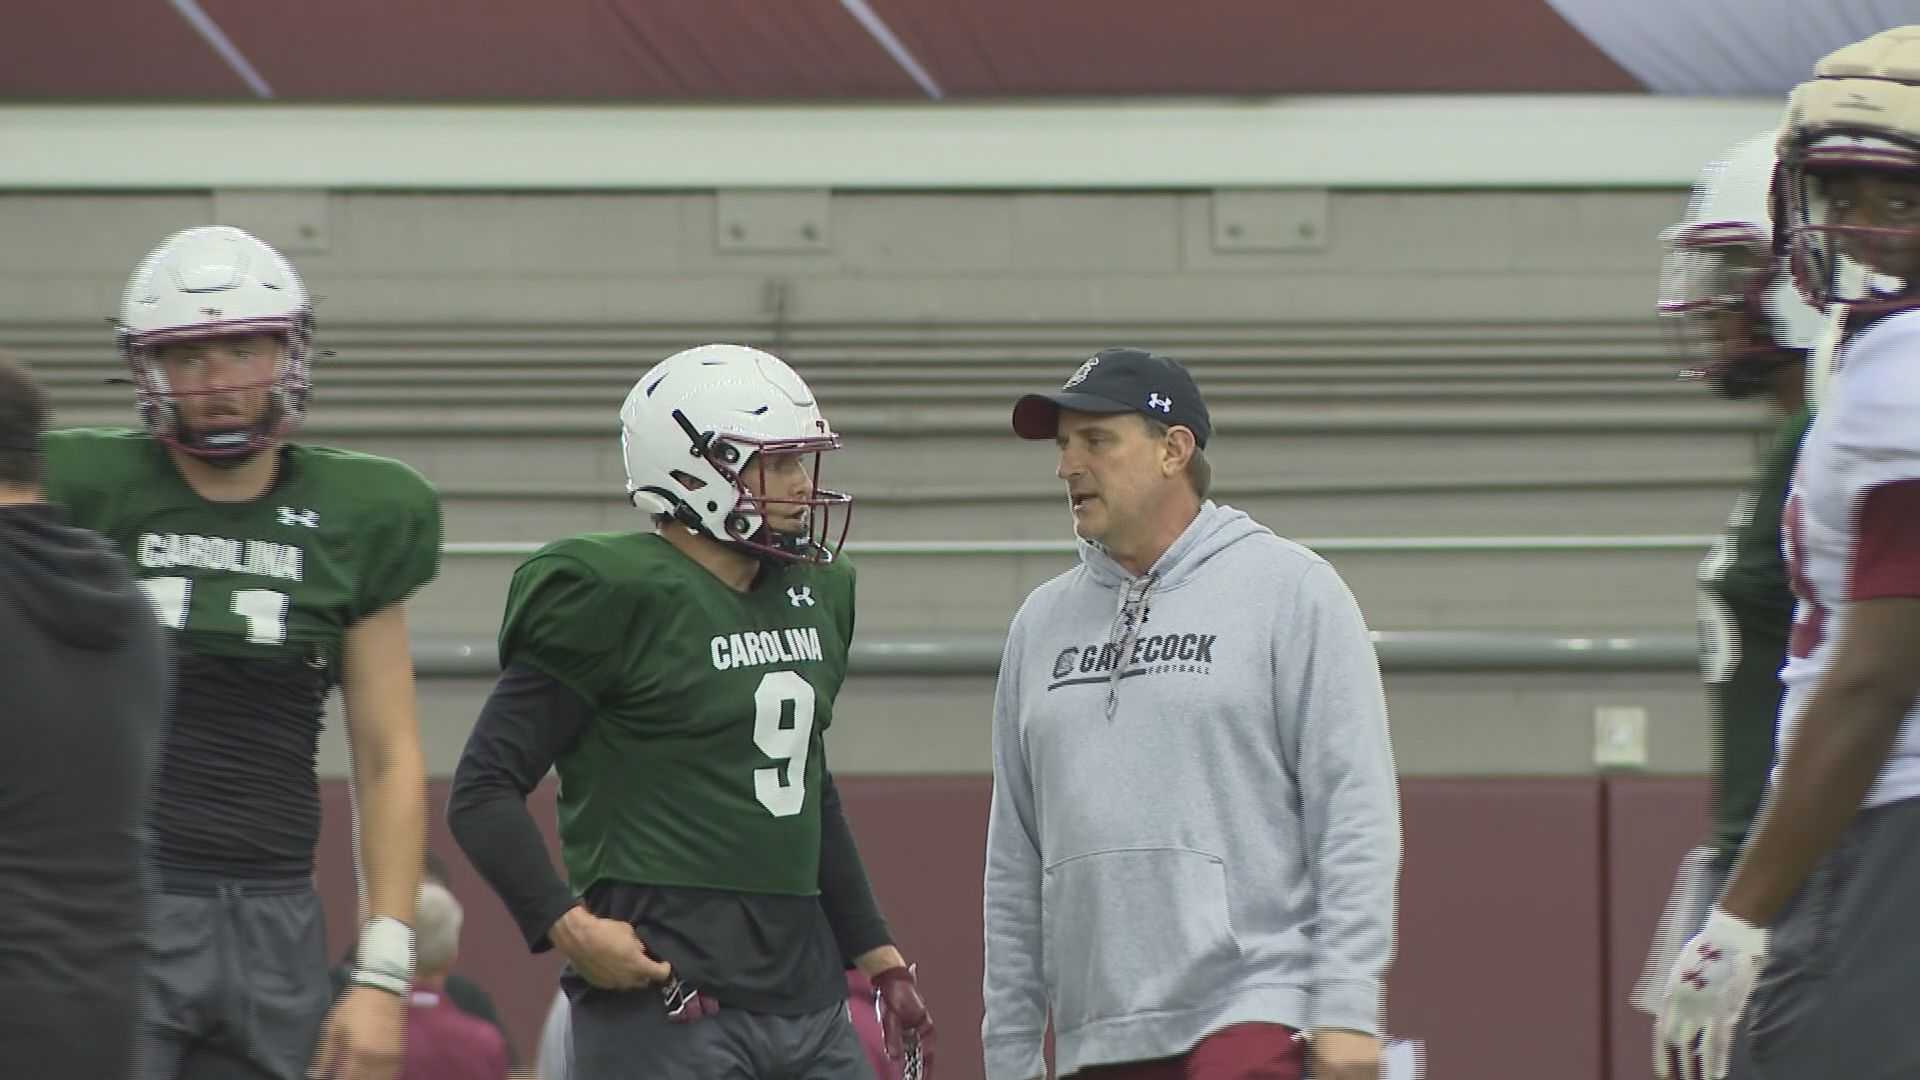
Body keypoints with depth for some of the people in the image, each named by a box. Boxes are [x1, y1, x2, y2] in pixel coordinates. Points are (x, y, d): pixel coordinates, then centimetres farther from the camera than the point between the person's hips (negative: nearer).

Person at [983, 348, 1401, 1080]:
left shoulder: (1290, 591, 1)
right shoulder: (1043, 623, 17)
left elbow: (1355, 808, -5)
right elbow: (1015, 866, 20)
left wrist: (1347, 1006, -13)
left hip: (1252, 1020, -6)